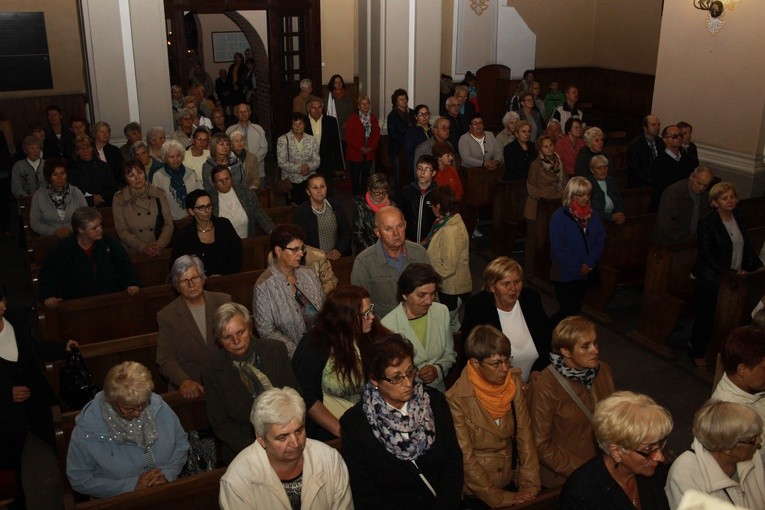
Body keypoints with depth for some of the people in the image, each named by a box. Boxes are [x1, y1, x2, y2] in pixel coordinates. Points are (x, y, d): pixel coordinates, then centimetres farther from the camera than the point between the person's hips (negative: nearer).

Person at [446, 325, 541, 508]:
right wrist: (498, 499, -12)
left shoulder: (513, 382, -5)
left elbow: (524, 434, -3)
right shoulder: (457, 399, -19)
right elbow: (465, 458, -15)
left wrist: (530, 485, -8)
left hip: (511, 481, 4)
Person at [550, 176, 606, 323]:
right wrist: (577, 267, -14)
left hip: (585, 273, 5)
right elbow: (557, 248, -15)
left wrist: (589, 263, -11)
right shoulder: (559, 216, -14)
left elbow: (600, 241, 2)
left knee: (576, 309, 12)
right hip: (565, 274, -5)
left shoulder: (593, 215, 3)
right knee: (568, 310, -4)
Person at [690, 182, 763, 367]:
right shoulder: (707, 222, -15)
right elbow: (707, 254, -17)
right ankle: (697, 353, 23)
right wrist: (729, 272, -18)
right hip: (710, 280, -5)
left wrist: (757, 265, 2)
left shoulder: (738, 217, 5)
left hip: (733, 278, 5)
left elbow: (747, 245, 14)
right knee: (706, 317, 5)